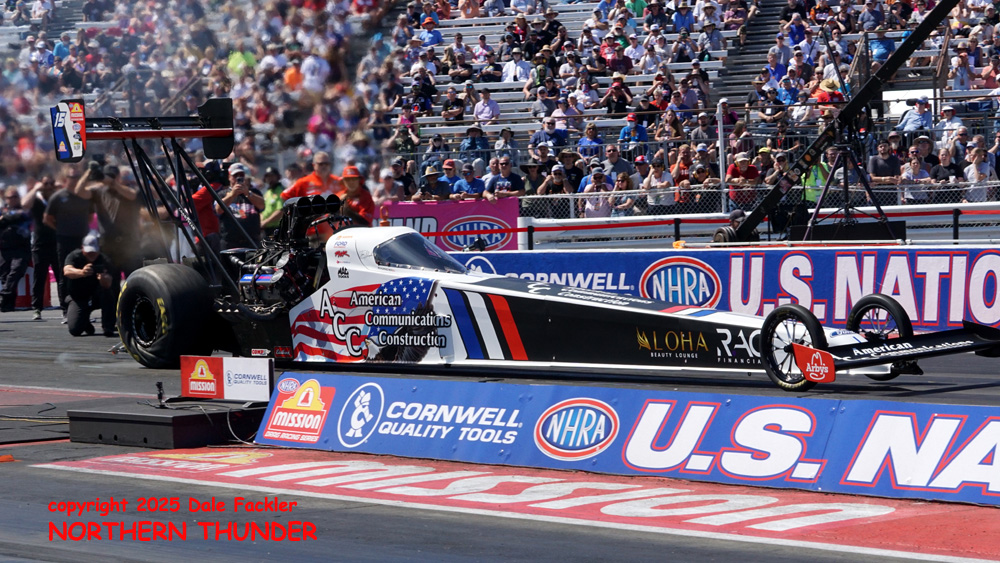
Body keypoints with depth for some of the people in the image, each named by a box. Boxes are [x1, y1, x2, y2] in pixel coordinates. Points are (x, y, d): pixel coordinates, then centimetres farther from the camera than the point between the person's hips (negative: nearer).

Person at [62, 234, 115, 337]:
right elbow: (67, 271, -38)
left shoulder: (103, 261, -15)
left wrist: (104, 279, -57)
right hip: (77, 299, 0)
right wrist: (82, 272, -60)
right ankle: (85, 323, 14)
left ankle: (108, 328, -25)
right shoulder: (74, 256, -16)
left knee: (106, 289, -34)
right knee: (74, 329, -24)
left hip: (96, 297, 0)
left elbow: (108, 284, -31)